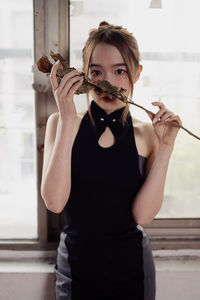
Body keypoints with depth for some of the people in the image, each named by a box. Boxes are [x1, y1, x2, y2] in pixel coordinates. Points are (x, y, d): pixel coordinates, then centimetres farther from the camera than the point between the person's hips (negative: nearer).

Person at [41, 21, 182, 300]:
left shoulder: (147, 133, -5)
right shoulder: (61, 123, -6)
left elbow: (143, 214, -14)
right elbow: (54, 201, -19)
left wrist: (165, 146, -19)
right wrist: (67, 121, -23)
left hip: (131, 266, 1)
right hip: (76, 264, -1)